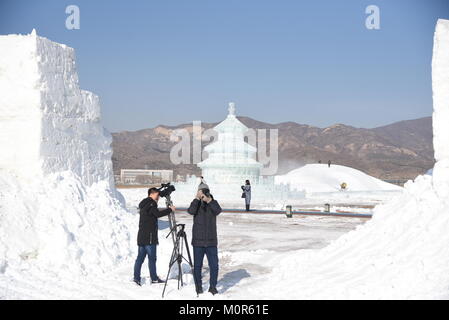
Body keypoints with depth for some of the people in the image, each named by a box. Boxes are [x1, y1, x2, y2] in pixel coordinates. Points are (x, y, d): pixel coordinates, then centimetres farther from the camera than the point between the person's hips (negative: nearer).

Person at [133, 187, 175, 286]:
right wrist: (170, 209, -14)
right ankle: (154, 278, 2)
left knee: (140, 257, 6)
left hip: (142, 236, 9)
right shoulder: (150, 204, -11)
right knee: (152, 258, -3)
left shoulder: (144, 204, 19)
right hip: (149, 237, -9)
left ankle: (136, 277, 4)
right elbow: (158, 214, -22)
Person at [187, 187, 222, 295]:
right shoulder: (197, 204, 0)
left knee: (214, 265, -1)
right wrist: (197, 198, -28)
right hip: (198, 242, 0)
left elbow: (218, 211, -19)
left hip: (211, 242, 1)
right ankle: (198, 286, 22)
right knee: (197, 266, 7)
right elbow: (191, 211, -21)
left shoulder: (213, 204, 2)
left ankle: (213, 286, 14)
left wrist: (209, 200, -31)